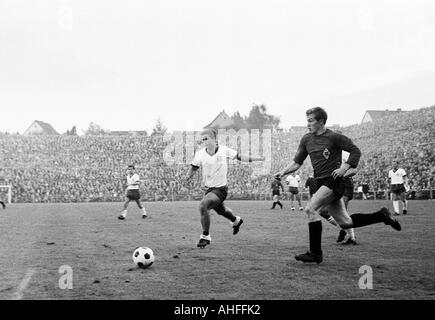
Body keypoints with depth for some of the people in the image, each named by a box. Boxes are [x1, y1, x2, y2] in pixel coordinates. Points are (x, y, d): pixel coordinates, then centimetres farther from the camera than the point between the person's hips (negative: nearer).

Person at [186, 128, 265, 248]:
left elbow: (238, 156, 4)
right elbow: (193, 167, 3)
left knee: (203, 205, -26)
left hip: (220, 189, -5)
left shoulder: (224, 150, -12)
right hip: (209, 188, 5)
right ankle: (236, 220, 62)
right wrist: (188, 176, -18)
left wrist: (255, 159, 6)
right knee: (221, 211, 27)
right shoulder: (200, 154, -8)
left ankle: (205, 236, -11)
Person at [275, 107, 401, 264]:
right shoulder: (306, 139, 11)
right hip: (321, 183, 7)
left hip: (333, 181, -7)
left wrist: (344, 168, -15)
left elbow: (355, 151, -3)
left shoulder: (334, 137, -7)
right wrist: (283, 172, -3)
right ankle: (381, 216, 27)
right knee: (346, 223, 9)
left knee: (310, 209, -21)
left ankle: (315, 253, -14)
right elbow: (297, 162, 14)